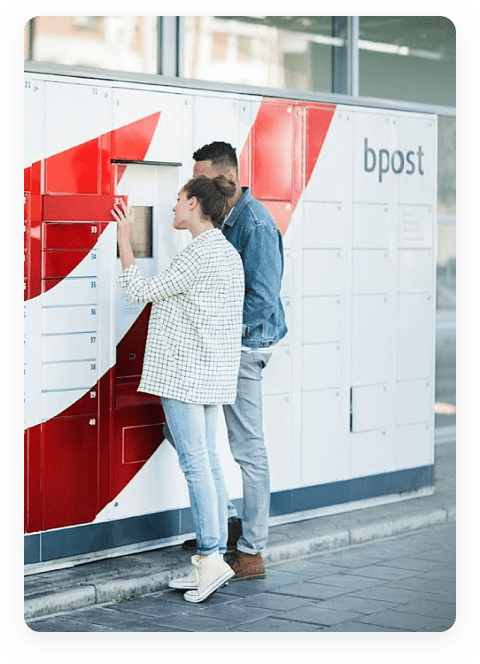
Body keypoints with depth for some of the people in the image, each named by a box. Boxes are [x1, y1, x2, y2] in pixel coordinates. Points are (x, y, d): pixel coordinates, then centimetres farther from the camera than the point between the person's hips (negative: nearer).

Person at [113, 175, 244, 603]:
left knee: (195, 463, -9)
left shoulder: (199, 255, -15)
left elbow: (141, 291, -10)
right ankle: (213, 560, 11)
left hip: (186, 372, -10)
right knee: (209, 463, 9)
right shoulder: (228, 253, 15)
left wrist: (124, 239, -4)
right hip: (212, 374, 10)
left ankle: (211, 556, -11)